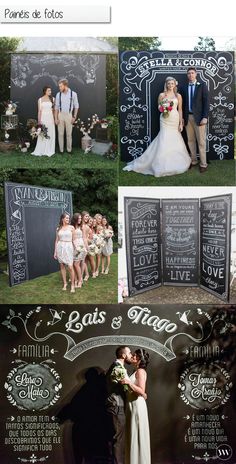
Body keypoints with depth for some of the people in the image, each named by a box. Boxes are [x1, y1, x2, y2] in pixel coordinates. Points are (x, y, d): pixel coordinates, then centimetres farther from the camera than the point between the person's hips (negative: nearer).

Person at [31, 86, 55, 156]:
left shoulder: (52, 99, 7)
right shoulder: (40, 100, 2)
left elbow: (53, 110, 9)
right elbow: (39, 111, 2)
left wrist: (54, 119, 2)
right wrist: (39, 120, -4)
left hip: (50, 118, 2)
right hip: (43, 118, -2)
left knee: (50, 134, 2)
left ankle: (48, 151, 11)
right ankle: (41, 151, 3)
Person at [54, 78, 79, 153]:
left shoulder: (73, 94, -4)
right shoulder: (58, 94, 1)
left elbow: (76, 106, 2)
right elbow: (56, 107, 5)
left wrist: (74, 117, -3)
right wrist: (56, 118, 0)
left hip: (69, 115, -1)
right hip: (60, 115, 2)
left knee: (69, 134, 3)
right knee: (60, 134, 3)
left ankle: (69, 149, 12)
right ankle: (61, 150, 10)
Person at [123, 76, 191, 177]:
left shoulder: (178, 95, 6)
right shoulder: (162, 95, 4)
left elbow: (180, 110, 5)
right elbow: (159, 107, 10)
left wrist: (181, 123, 0)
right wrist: (163, 108, -14)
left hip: (175, 120, 2)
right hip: (165, 120, -1)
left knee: (175, 141, 3)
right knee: (165, 140, -7)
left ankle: (175, 163, 16)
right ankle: (163, 165, -1)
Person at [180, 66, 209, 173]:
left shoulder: (202, 85, 0)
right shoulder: (184, 88, 11)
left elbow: (206, 101, -5)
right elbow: (183, 103, 13)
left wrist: (205, 117, -13)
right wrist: (182, 117, 5)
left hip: (199, 117, -4)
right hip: (187, 117, 4)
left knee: (201, 141, -4)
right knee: (190, 140, 9)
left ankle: (203, 164, 1)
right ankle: (193, 161, 19)